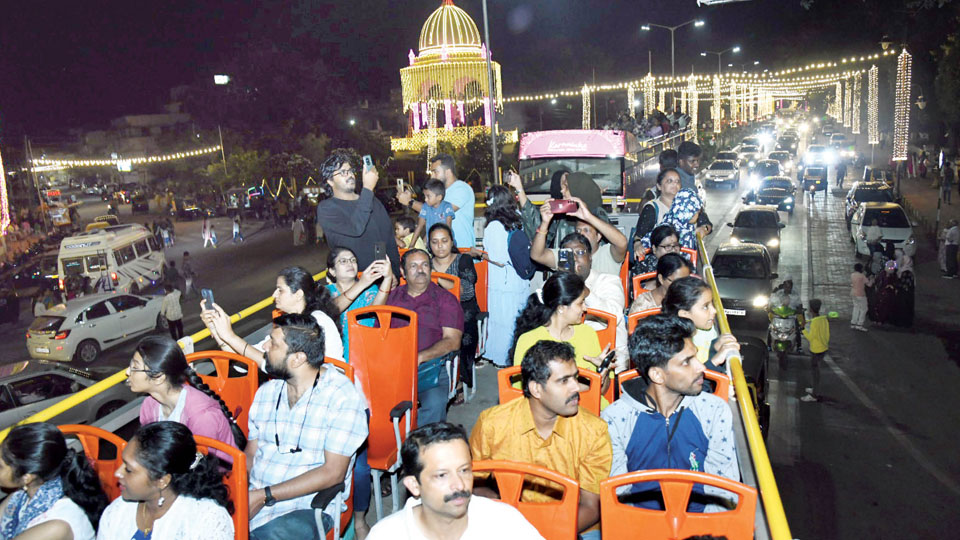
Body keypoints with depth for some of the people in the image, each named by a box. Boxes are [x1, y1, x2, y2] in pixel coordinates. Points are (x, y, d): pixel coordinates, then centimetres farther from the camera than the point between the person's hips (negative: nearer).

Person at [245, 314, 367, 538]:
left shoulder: (343, 396, -10)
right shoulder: (266, 391, 12)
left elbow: (333, 472, -13)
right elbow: (250, 453, 14)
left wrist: (265, 496, -16)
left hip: (306, 508, -6)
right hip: (254, 497, 6)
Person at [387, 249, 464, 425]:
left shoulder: (445, 299, 10)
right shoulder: (392, 296, 20)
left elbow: (452, 341, 0)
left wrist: (420, 357, -14)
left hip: (431, 365, -2)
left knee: (435, 403, -33)